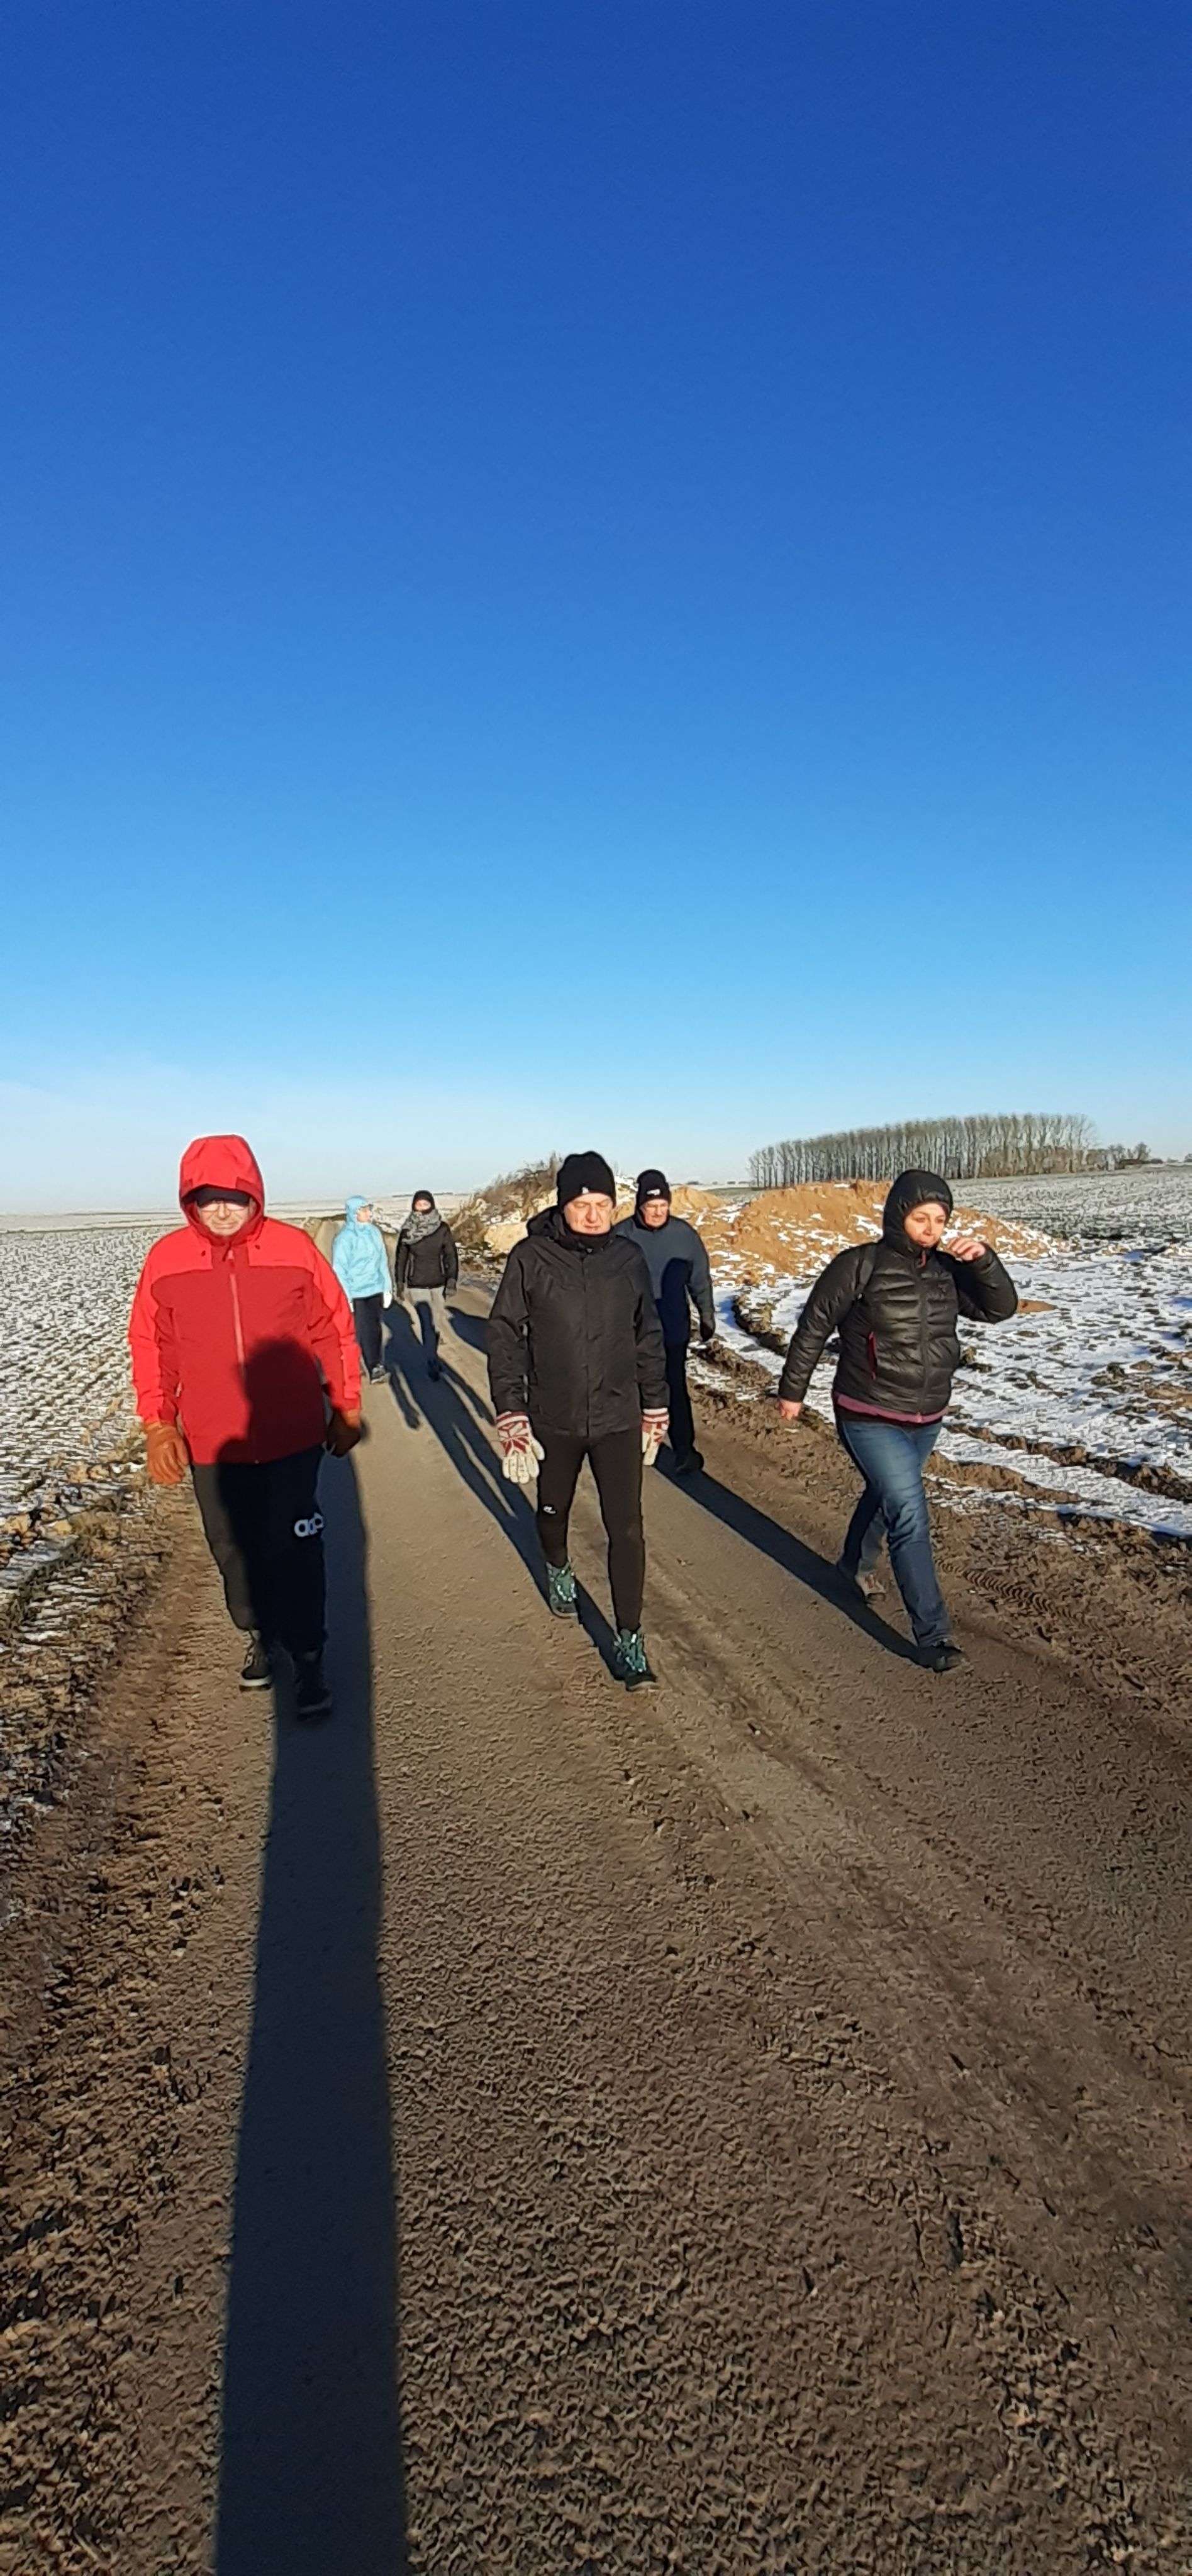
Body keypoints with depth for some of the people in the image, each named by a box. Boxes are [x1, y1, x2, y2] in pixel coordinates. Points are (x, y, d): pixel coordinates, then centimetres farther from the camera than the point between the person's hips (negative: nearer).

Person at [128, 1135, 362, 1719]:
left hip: (292, 1437, -2)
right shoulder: (167, 1258, -3)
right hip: (211, 1445, 3)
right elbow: (151, 1348, 4)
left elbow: (333, 1333, 0)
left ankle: (307, 1659, 16)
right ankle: (258, 1636, 39)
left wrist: (346, 1410, 4)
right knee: (234, 1550, 16)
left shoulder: (294, 1248, -8)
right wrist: (157, 1425, -2)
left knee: (294, 1551, 0)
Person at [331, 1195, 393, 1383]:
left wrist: (387, 1288, 8)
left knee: (374, 1330, 5)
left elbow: (383, 1261, 11)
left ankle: (375, 1368, 10)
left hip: (375, 1291, 5)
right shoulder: (345, 1238, -10)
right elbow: (339, 1269, -10)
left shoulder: (375, 1232, 5)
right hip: (356, 1294, -4)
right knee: (360, 1332, -4)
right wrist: (346, 1296, -13)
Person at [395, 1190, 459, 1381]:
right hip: (417, 1285, -1)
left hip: (438, 1284, 2)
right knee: (427, 1325, -10)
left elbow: (451, 1255, -2)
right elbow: (401, 1258, 4)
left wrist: (452, 1280, -11)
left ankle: (432, 1360, 29)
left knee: (435, 1324, 11)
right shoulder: (407, 1231, -3)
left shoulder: (442, 1229, -3)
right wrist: (400, 1285, 4)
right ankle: (433, 1365, -4)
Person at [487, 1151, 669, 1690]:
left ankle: (630, 1641, 10)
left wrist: (655, 1412, 10)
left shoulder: (627, 1257, -4)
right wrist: (512, 1421, -10)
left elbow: (648, 1338, 6)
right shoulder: (530, 1258, -11)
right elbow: (504, 1340, -6)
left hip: (618, 1419, 0)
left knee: (626, 1528, -3)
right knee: (553, 1511, 21)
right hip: (553, 1420, 0)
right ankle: (558, 1570, 53)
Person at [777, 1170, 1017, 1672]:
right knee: (910, 1516, -12)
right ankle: (933, 1635, -4)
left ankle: (855, 1564, 52)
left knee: (886, 1496, 26)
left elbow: (1000, 1308, -3)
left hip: (927, 1419, 6)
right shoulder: (859, 1267, -15)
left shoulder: (946, 1271, 0)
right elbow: (813, 1328, -8)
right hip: (870, 1419, -6)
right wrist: (792, 1391, -1)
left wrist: (984, 1261, -20)